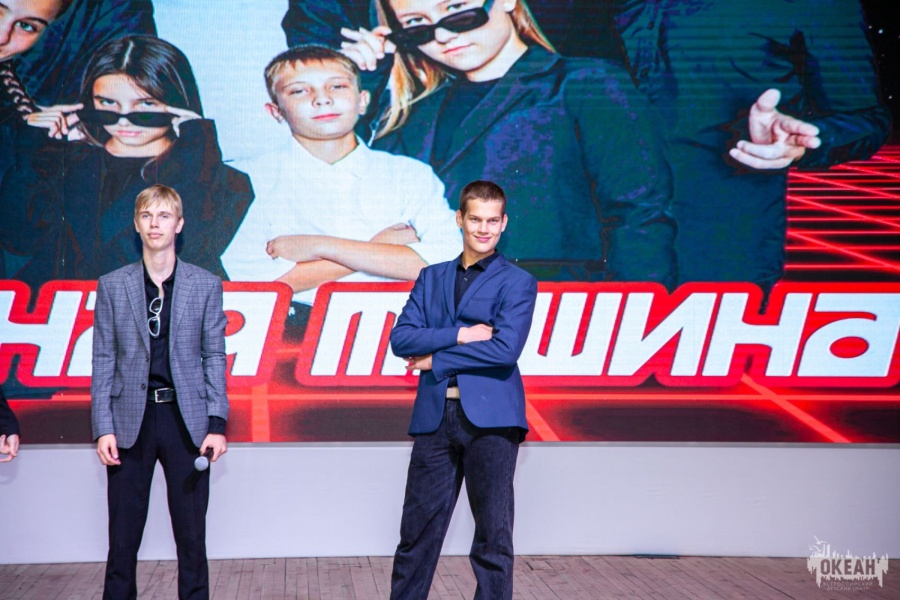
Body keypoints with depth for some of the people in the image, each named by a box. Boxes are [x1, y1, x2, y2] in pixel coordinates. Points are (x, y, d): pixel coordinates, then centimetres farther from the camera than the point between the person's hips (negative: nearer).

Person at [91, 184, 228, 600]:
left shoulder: (206, 286, 5)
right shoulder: (112, 286, 6)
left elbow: (214, 358, 4)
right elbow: (103, 361, 4)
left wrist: (217, 424, -4)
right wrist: (103, 428, -4)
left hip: (186, 419, 0)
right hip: (130, 419, 1)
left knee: (192, 534, 5)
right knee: (122, 535, 5)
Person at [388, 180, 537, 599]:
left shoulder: (517, 282, 4)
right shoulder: (431, 278, 16)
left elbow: (505, 349, -11)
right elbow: (400, 338, 3)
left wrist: (436, 359, -6)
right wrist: (459, 335, -10)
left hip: (489, 418, -3)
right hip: (434, 417, 3)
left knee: (493, 537, 2)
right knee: (417, 532, 7)